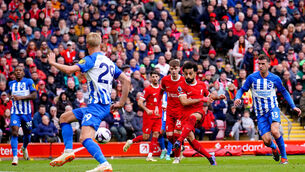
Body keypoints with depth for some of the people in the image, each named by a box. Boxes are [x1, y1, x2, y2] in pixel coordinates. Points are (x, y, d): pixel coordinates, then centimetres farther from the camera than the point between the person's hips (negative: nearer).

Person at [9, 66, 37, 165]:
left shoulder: (29, 82, -1)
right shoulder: (11, 84, 13)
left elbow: (34, 95, -10)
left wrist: (21, 97, -19)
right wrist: (12, 97, 11)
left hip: (26, 112, -1)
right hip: (15, 112, 1)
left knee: (27, 132, 12)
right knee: (14, 132, -17)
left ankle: (24, 148, 45)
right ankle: (15, 157, -22)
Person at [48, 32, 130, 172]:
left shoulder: (91, 59, -5)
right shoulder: (109, 62, 19)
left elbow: (69, 70, -15)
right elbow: (126, 80, 17)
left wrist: (53, 62, 2)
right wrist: (121, 102, 18)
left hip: (97, 105, -9)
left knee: (85, 138, -24)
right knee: (64, 117, 20)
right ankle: (68, 152, 13)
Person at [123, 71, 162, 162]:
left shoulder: (161, 88, 11)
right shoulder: (148, 89, -7)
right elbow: (140, 102, -11)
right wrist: (147, 110, -25)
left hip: (158, 116, 5)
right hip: (148, 116, -5)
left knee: (155, 135, -6)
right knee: (146, 137, -5)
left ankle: (150, 156, -3)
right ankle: (130, 142, 20)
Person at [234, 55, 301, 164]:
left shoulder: (275, 78, -2)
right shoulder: (252, 77, -3)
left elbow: (284, 92, 12)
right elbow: (242, 90, 6)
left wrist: (293, 106, 6)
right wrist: (237, 98, -16)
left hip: (273, 109, -1)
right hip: (260, 113, 1)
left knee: (275, 131, -28)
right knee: (266, 140, -11)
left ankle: (284, 157, -10)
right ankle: (274, 148, 28)